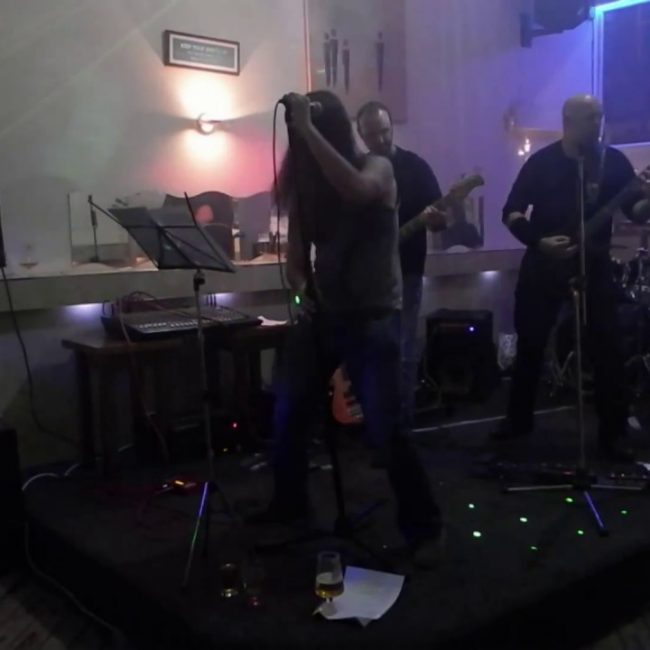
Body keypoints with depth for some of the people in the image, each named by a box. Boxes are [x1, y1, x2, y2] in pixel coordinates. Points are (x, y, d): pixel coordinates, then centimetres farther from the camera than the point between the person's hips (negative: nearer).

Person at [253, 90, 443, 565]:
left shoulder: (377, 168, -7)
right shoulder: (304, 181, 7)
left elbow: (357, 190, -32)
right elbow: (298, 253, 8)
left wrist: (309, 130, -28)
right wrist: (300, 283, -13)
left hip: (373, 317, -5)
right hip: (322, 313, 6)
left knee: (385, 430, -10)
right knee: (288, 414, 6)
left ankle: (424, 526, 9)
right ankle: (289, 503, 29)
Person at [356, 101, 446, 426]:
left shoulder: (415, 166, -3)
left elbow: (440, 218, -5)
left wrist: (436, 218, -29)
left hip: (404, 272, -4)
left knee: (402, 350, -4)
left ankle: (401, 419, 7)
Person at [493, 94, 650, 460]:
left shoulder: (614, 162, 3)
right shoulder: (542, 162, -1)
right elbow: (511, 213, -1)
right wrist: (538, 241, -16)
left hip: (594, 264, 1)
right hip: (543, 264, 0)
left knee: (608, 350, -2)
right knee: (530, 344, 8)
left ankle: (613, 433, 9)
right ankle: (519, 420, 25)